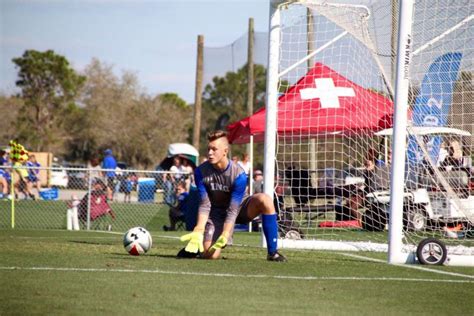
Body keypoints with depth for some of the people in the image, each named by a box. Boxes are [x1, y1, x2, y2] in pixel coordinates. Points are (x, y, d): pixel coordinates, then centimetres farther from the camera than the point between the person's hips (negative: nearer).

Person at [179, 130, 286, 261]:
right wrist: (199, 231, -29)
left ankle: (272, 253, -27)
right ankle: (194, 247, 17)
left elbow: (233, 210, -27)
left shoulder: (238, 174, -25)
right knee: (210, 254, -23)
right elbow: (205, 204, -14)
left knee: (265, 200, -33)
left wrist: (224, 236, -37)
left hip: (239, 208, 0)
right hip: (217, 213, 0)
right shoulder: (201, 172, -17)